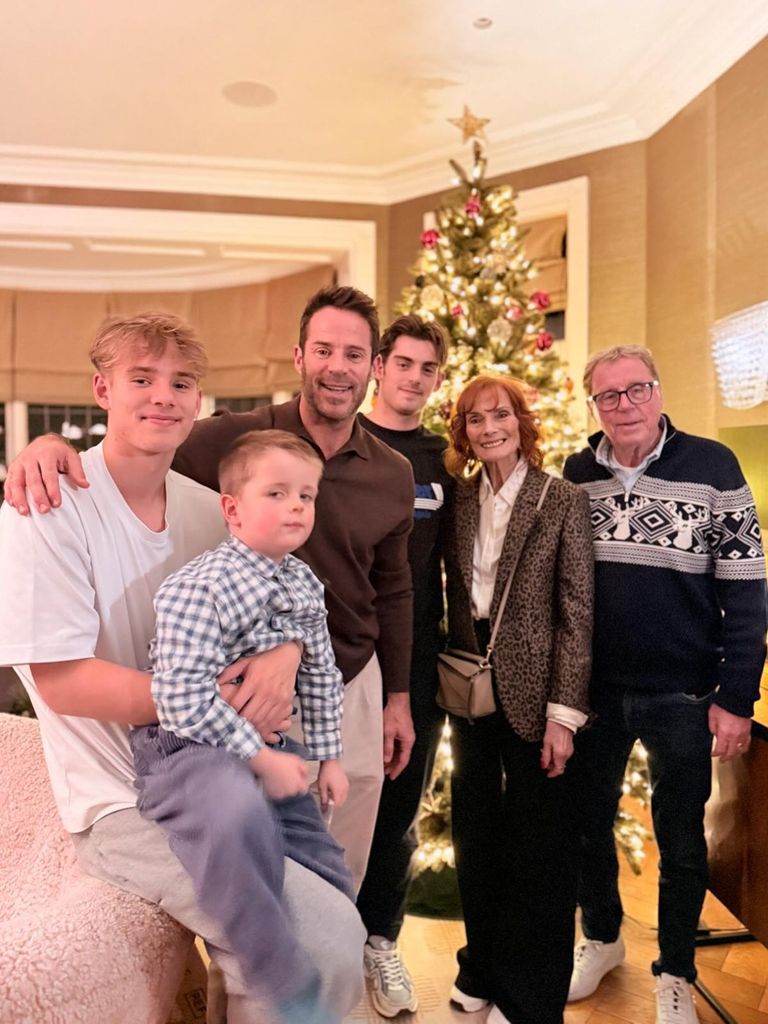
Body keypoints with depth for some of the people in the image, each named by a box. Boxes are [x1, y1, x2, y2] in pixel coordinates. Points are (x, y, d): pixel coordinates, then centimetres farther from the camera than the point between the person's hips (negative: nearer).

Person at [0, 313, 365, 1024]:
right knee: (327, 939, -17)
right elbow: (61, 680, -16)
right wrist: (211, 702, -18)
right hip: (126, 803, -6)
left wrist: (286, 651, -15)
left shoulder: (209, 509, 4)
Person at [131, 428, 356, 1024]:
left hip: (272, 751, 8)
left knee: (333, 885, 11)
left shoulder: (306, 584, 4)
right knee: (237, 811, -43)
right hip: (187, 750, -8)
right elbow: (183, 697, -26)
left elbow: (322, 675, 14)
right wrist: (261, 758, -22)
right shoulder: (195, 588, -20)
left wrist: (330, 757, 13)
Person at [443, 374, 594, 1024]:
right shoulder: (459, 500, 4)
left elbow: (577, 614, -10)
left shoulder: (564, 502, -8)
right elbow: (456, 596, 8)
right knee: (476, 835, 18)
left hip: (533, 693, -4)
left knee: (539, 847, 9)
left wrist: (565, 713, -13)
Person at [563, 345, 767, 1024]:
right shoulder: (576, 474, 1)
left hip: (682, 695, -2)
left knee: (681, 840, 14)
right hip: (594, 689, 3)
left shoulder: (712, 466, -9)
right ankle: (601, 937, 44)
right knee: (590, 823, 18)